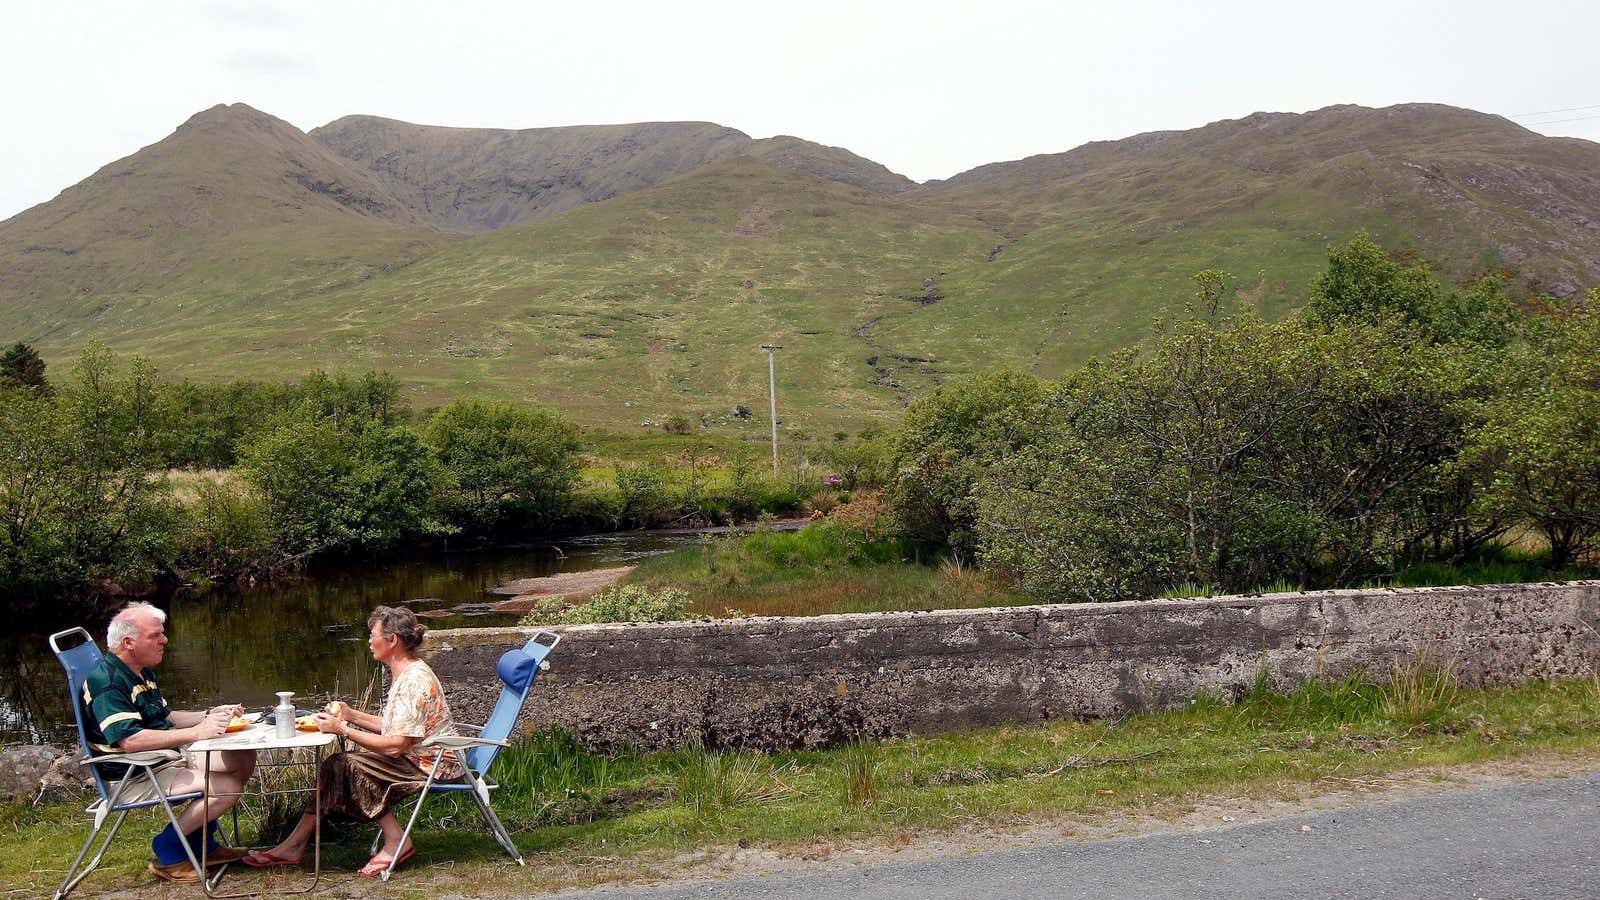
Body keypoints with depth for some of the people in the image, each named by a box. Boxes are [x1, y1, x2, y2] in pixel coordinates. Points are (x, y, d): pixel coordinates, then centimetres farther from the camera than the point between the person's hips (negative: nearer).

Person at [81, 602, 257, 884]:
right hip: (133, 780, -10)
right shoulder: (107, 682, -21)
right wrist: (195, 733, -33)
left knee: (243, 759, 7)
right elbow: (129, 740, -33)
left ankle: (203, 844, 14)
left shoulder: (143, 672, 13)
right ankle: (168, 853, -6)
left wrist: (210, 715, 6)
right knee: (226, 786, -24)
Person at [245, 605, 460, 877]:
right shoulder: (402, 673, 11)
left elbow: (395, 746, -25)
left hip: (434, 764, -10)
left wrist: (343, 729, -19)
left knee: (351, 765, -18)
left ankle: (396, 842, -10)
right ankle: (293, 847, 4)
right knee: (336, 765, 2)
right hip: (416, 757, 10)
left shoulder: (415, 680, -22)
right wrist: (352, 716, 7)